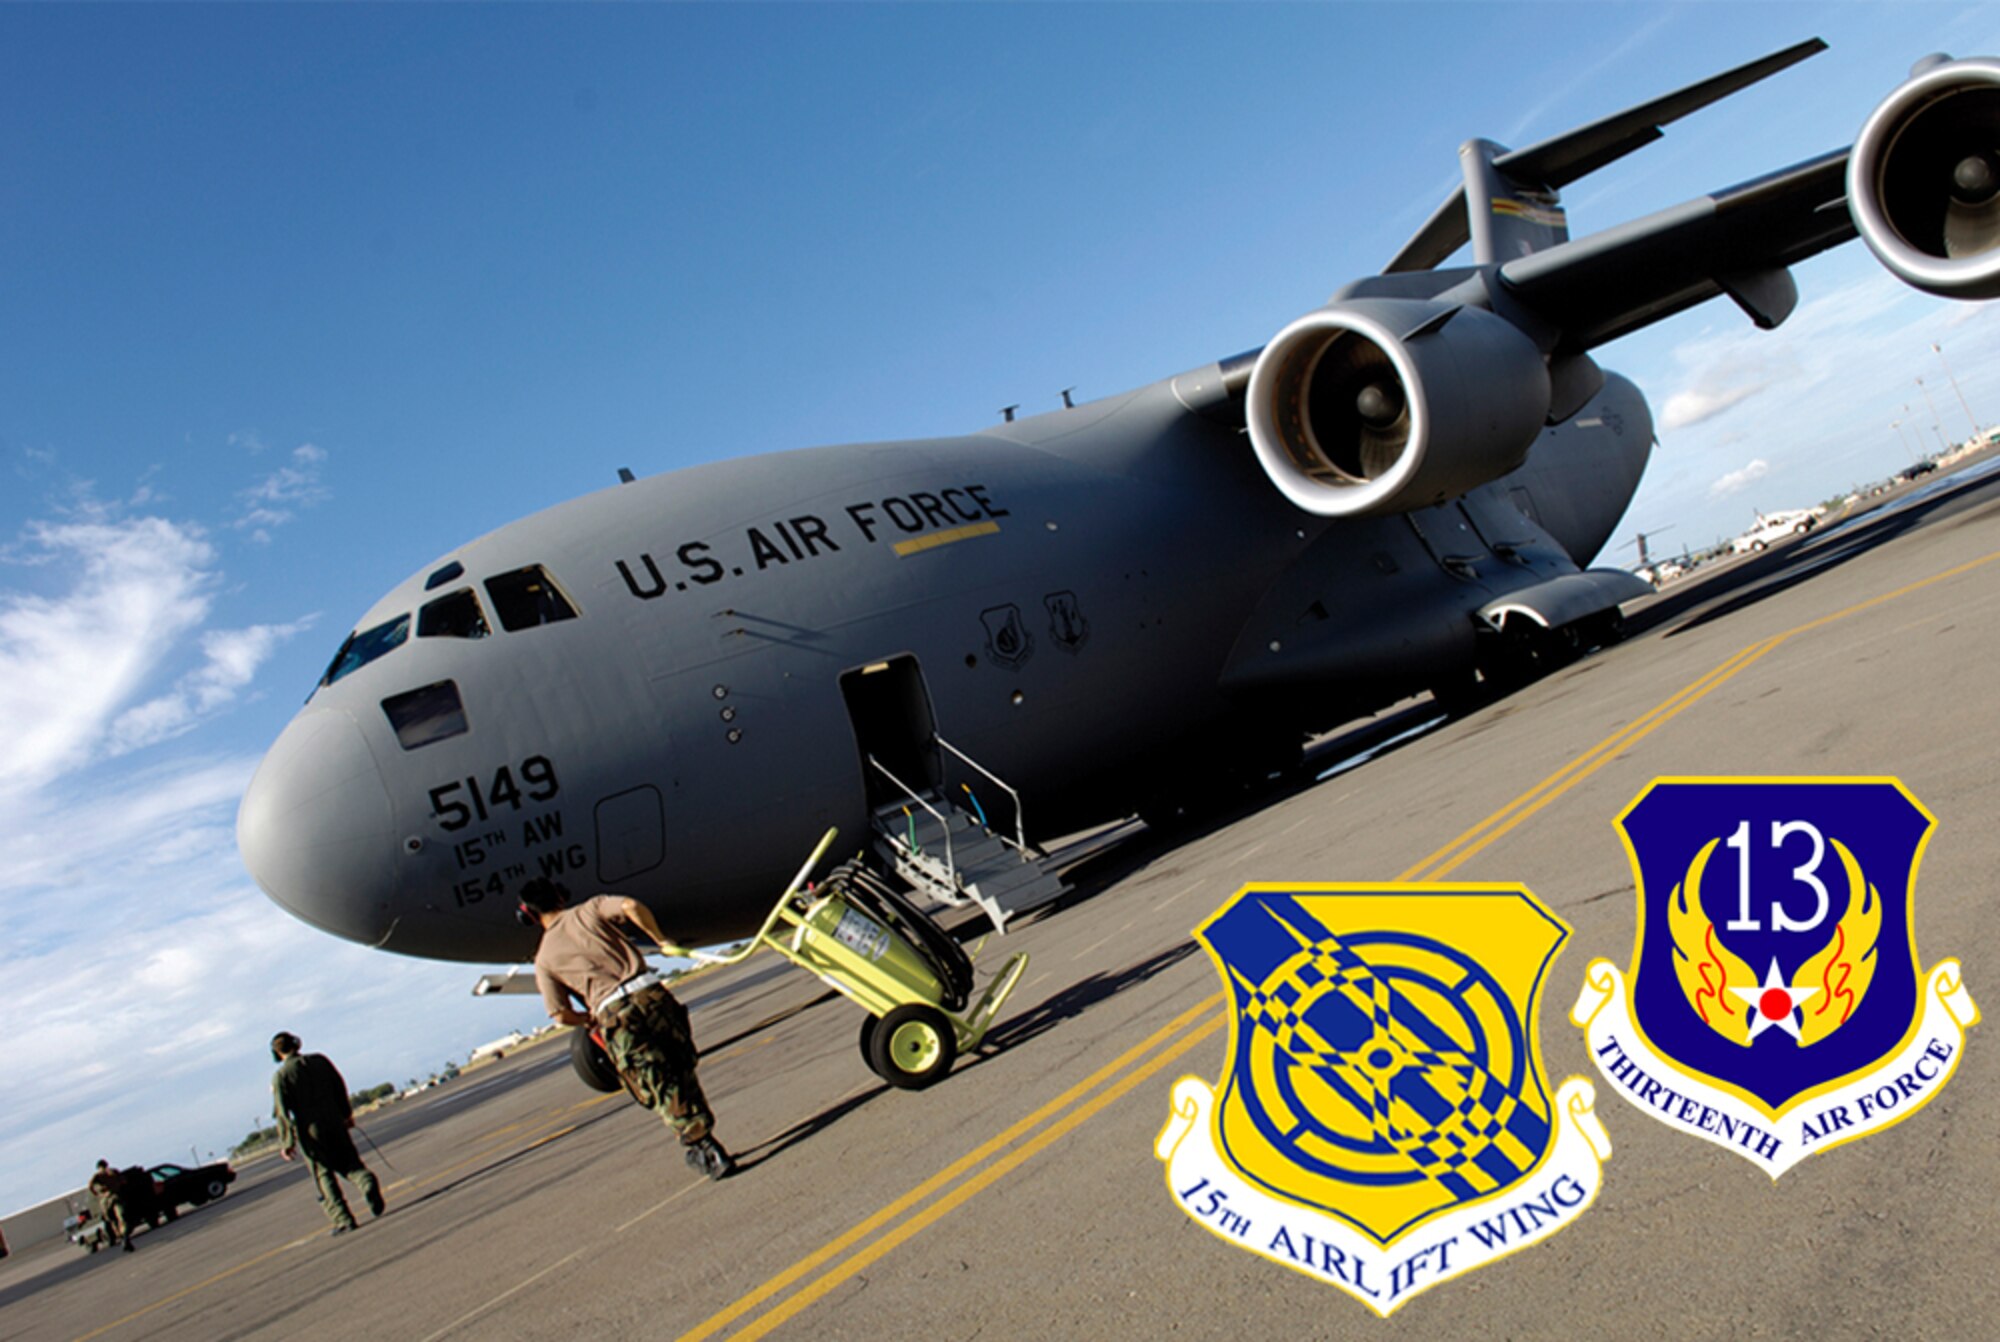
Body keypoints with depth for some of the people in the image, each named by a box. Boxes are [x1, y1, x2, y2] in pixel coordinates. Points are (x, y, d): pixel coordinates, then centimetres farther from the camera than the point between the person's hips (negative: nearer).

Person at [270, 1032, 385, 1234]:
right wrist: (347, 1114, 19)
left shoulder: (280, 1077, -7)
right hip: (335, 1124, 3)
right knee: (350, 1162, 14)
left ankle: (343, 1220, 1)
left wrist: (287, 1142, -5)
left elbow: (282, 1112, -10)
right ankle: (367, 1182, -18)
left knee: (324, 1177, 6)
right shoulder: (319, 1061, 4)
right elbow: (340, 1087, 9)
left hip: (310, 1131, -3)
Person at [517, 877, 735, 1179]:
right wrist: (662, 941, 8)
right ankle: (703, 1141, 14)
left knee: (661, 1091, 2)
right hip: (650, 992, 2)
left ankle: (702, 1146, -3)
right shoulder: (590, 909, 16)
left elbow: (562, 1015, 9)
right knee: (683, 1074, 14)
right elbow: (630, 905, -4)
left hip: (613, 1013, -2)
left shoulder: (544, 959, 15)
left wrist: (590, 1019, 29)